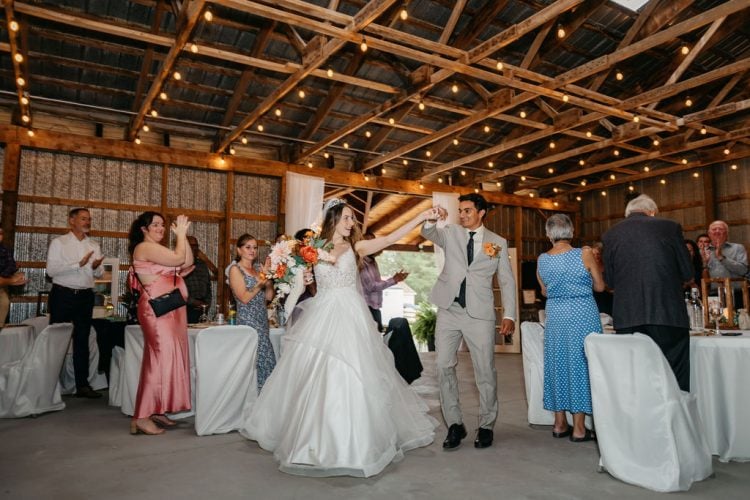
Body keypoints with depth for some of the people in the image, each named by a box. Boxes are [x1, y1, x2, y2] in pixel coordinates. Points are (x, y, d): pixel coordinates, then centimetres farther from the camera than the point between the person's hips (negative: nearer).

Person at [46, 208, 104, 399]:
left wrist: (96, 267, -11)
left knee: (82, 340, 7)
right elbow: (51, 270, -12)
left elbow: (100, 273, 12)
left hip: (85, 296, 4)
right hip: (63, 295, -4)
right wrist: (79, 264, -20)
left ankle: (82, 384, 13)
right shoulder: (58, 242, -2)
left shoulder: (94, 245, 11)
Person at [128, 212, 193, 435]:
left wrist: (183, 235, 7)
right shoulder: (145, 247, -8)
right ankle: (142, 416, -7)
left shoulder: (158, 249, 20)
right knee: (162, 358, -11)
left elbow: (188, 263, 11)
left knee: (166, 358, 10)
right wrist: (180, 233, -5)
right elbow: (179, 259, -17)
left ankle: (156, 411, 16)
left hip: (170, 310, 10)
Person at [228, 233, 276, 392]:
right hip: (248, 321, -6)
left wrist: (269, 276, 1)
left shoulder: (258, 268, 15)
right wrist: (260, 283, -21)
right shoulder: (235, 269, -1)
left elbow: (269, 296, 11)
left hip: (262, 322, 6)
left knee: (266, 362, 3)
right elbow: (244, 298, -10)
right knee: (252, 363, -8)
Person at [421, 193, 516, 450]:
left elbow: (507, 281, 6)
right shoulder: (451, 233, 10)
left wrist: (509, 314, -4)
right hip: (448, 310, 2)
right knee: (444, 367, 1)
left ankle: (486, 426, 20)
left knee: (485, 371, 3)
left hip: (479, 313, -1)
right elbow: (427, 233, -5)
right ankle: (454, 425, 13)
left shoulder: (498, 242, 7)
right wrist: (431, 220, -27)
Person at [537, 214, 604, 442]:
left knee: (558, 364, 12)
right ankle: (579, 428, 10)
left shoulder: (542, 260, 0)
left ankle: (560, 424, 21)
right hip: (582, 314, -3)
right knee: (580, 364, 4)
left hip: (555, 316, 3)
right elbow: (599, 286, 0)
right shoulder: (584, 254, -9)